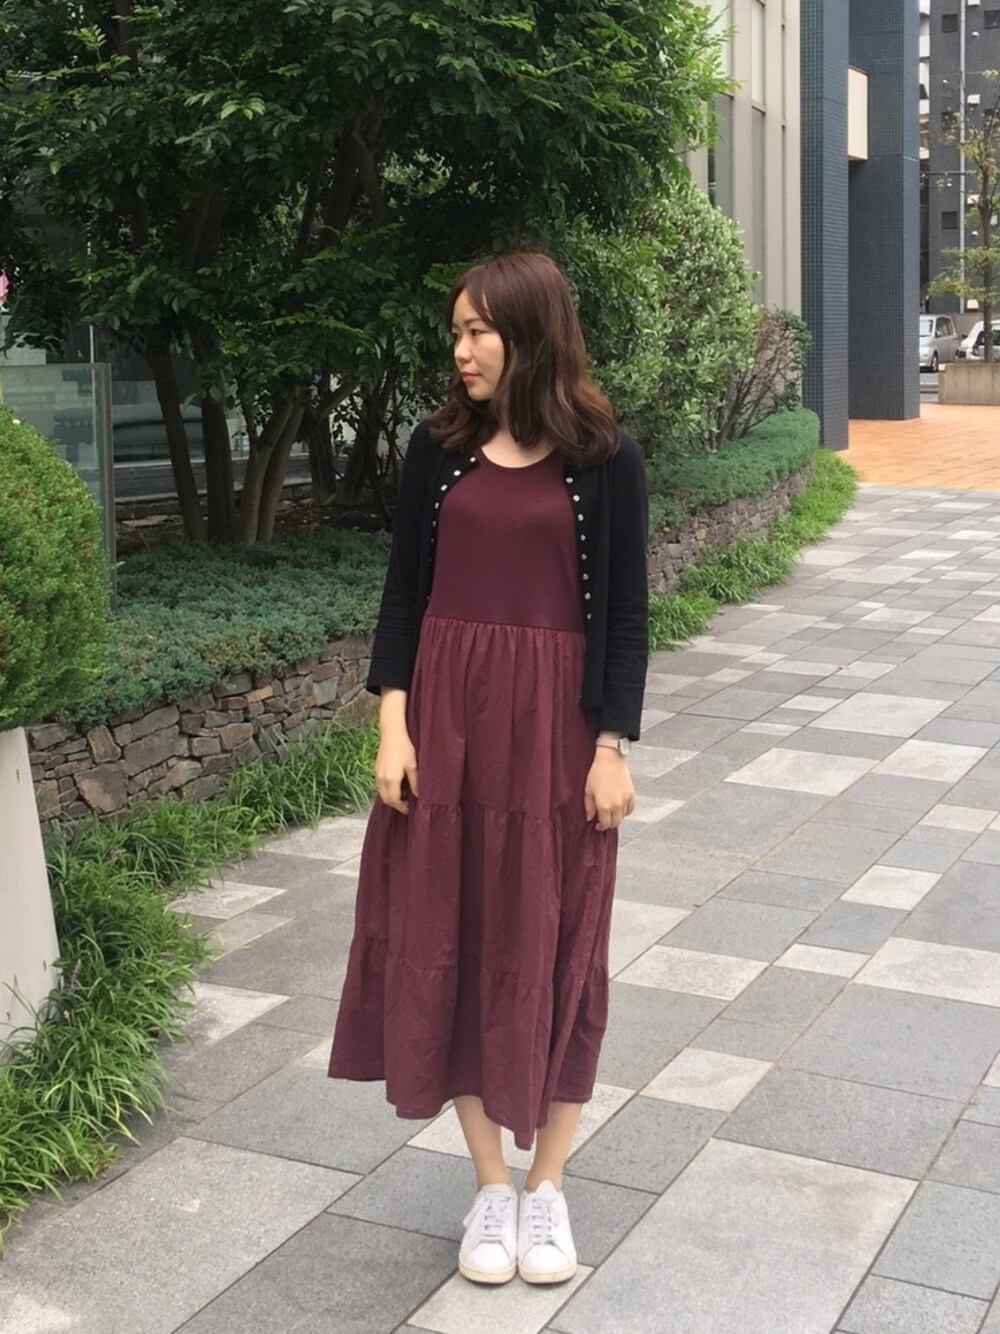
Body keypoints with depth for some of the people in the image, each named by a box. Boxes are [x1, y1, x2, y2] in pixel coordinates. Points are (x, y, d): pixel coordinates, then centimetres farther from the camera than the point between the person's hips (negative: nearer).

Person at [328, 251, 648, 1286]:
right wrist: (392, 726, -4)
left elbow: (624, 614, -2)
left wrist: (611, 748, -7)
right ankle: (489, 1185, 22)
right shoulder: (439, 446, 3)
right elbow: (404, 594, 4)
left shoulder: (603, 458, -4)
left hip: (554, 727, -2)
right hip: (444, 718, 3)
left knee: (552, 949, 5)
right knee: (446, 942, 6)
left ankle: (546, 1187, 23)